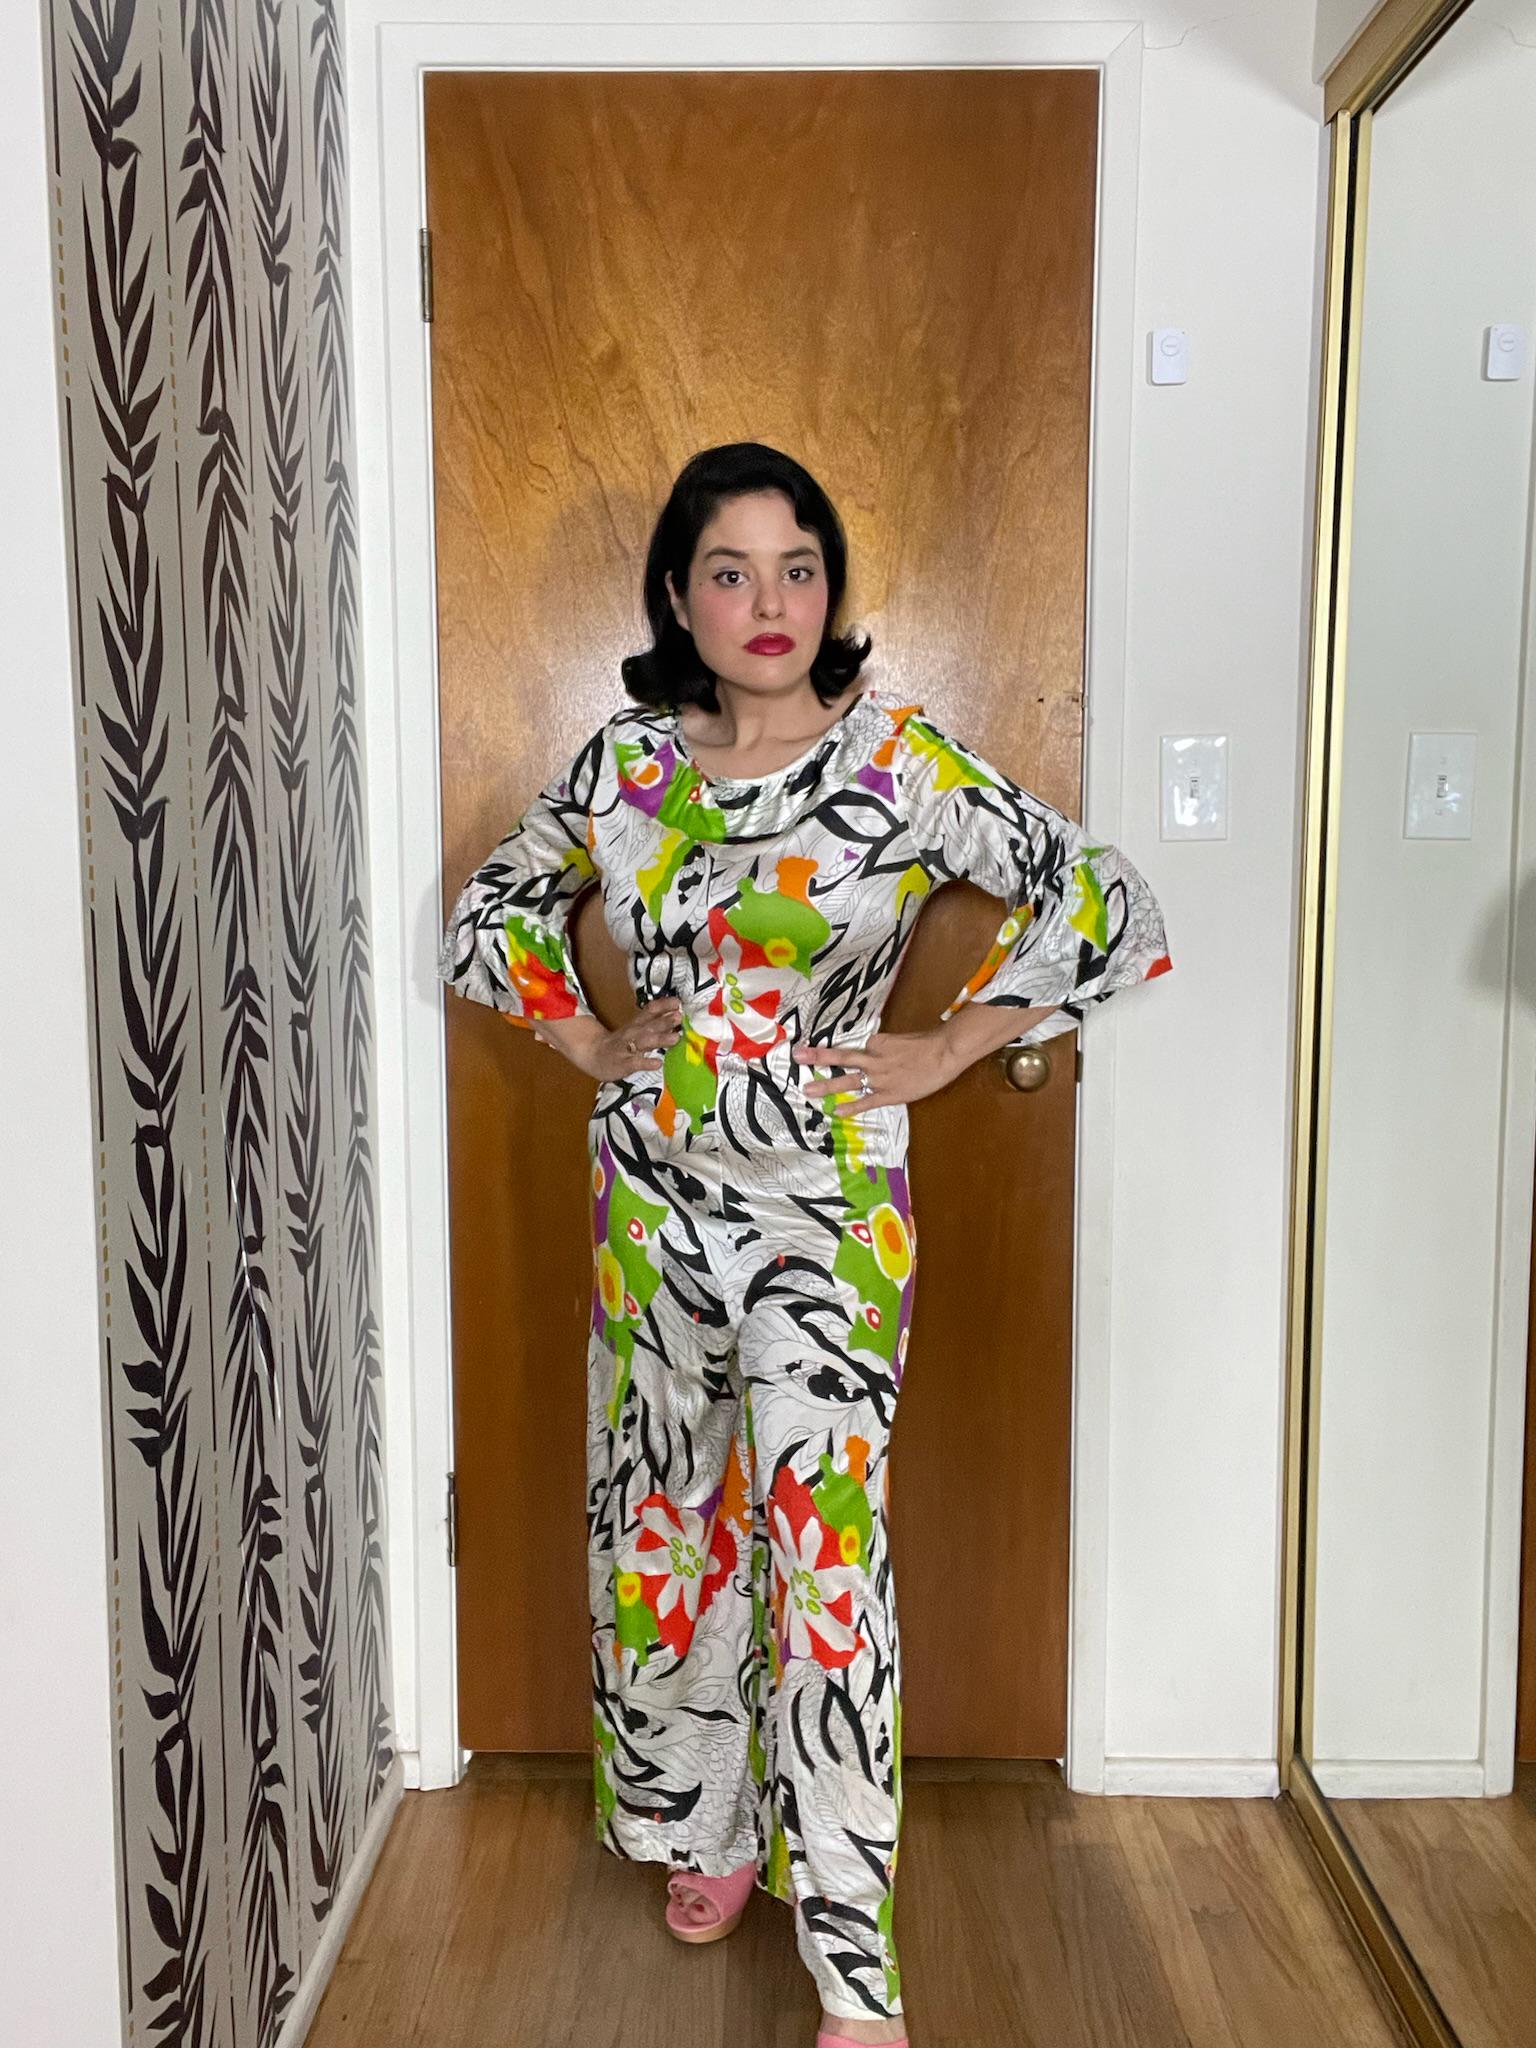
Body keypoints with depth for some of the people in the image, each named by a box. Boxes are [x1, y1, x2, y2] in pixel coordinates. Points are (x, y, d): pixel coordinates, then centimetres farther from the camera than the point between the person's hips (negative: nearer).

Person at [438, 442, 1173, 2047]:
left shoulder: (899, 760, -8)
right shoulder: (624, 761, 2)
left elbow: (1102, 901, -8)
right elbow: (486, 915, 16)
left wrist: (946, 1048, -9)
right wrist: (588, 1041, 4)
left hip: (825, 1199, -4)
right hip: (653, 1193, 4)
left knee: (822, 1531, -6)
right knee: (668, 1509, 13)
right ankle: (709, 1825, 36)